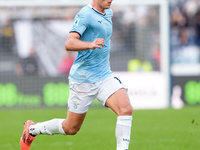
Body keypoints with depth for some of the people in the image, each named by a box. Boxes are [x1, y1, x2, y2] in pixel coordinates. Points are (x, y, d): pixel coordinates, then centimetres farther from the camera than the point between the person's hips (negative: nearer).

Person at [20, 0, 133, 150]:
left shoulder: (108, 13, 10)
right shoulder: (85, 15, -16)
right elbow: (69, 44, -29)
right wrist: (90, 44, -45)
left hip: (105, 76, 6)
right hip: (83, 79, -6)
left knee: (126, 109, -19)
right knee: (71, 128, 6)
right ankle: (32, 129, 30)